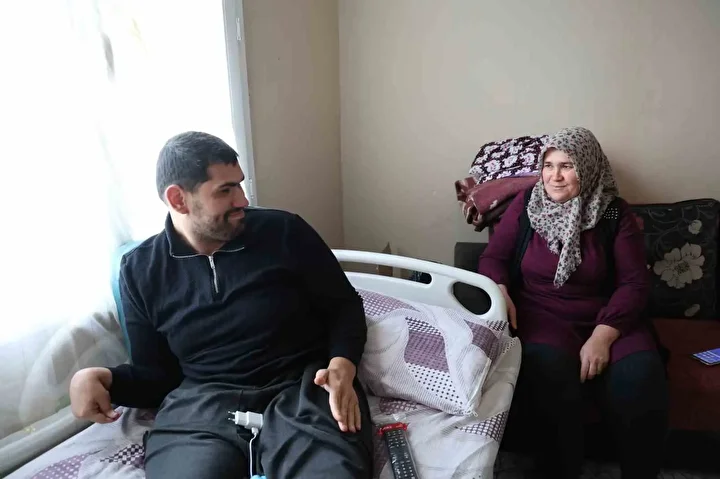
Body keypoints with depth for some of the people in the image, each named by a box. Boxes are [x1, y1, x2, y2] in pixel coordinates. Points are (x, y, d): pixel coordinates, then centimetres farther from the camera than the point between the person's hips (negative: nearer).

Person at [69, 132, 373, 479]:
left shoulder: (284, 231, 2)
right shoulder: (140, 270, 9)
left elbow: (345, 306, 8)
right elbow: (155, 375, 14)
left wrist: (342, 366, -11)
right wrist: (102, 379, -7)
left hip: (303, 388, -1)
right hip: (202, 403, 2)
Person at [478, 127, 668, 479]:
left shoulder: (615, 213, 1)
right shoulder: (526, 203, 2)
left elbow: (634, 283, -3)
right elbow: (493, 258, 5)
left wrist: (602, 336, -18)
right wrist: (501, 293, -18)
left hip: (606, 318, 1)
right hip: (541, 313, -1)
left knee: (641, 380, -26)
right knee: (548, 373, -32)